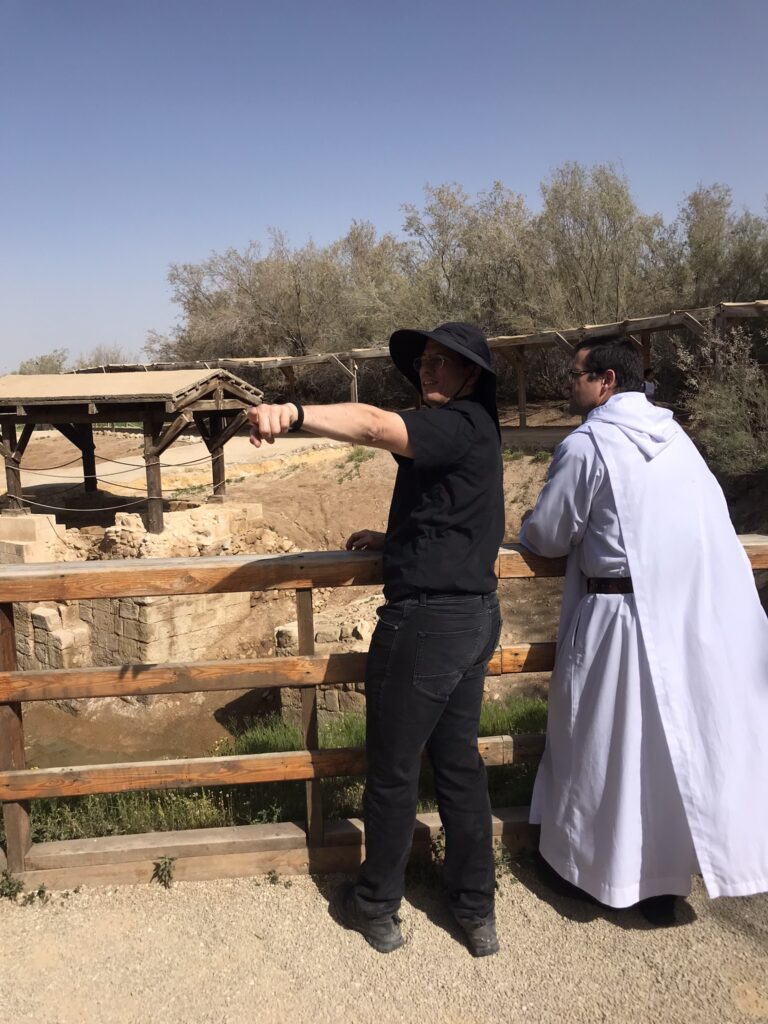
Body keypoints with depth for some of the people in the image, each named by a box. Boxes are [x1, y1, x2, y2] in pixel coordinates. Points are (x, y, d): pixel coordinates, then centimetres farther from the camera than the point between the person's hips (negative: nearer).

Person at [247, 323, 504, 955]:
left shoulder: (460, 425, -16)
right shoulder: (472, 432, 15)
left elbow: (374, 426, -37)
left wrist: (294, 413, -50)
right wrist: (394, 540, 15)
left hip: (427, 619, -10)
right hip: (475, 614, 10)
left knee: (394, 771, 8)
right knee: (458, 762, 18)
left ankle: (377, 907, 27)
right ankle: (477, 910, 30)